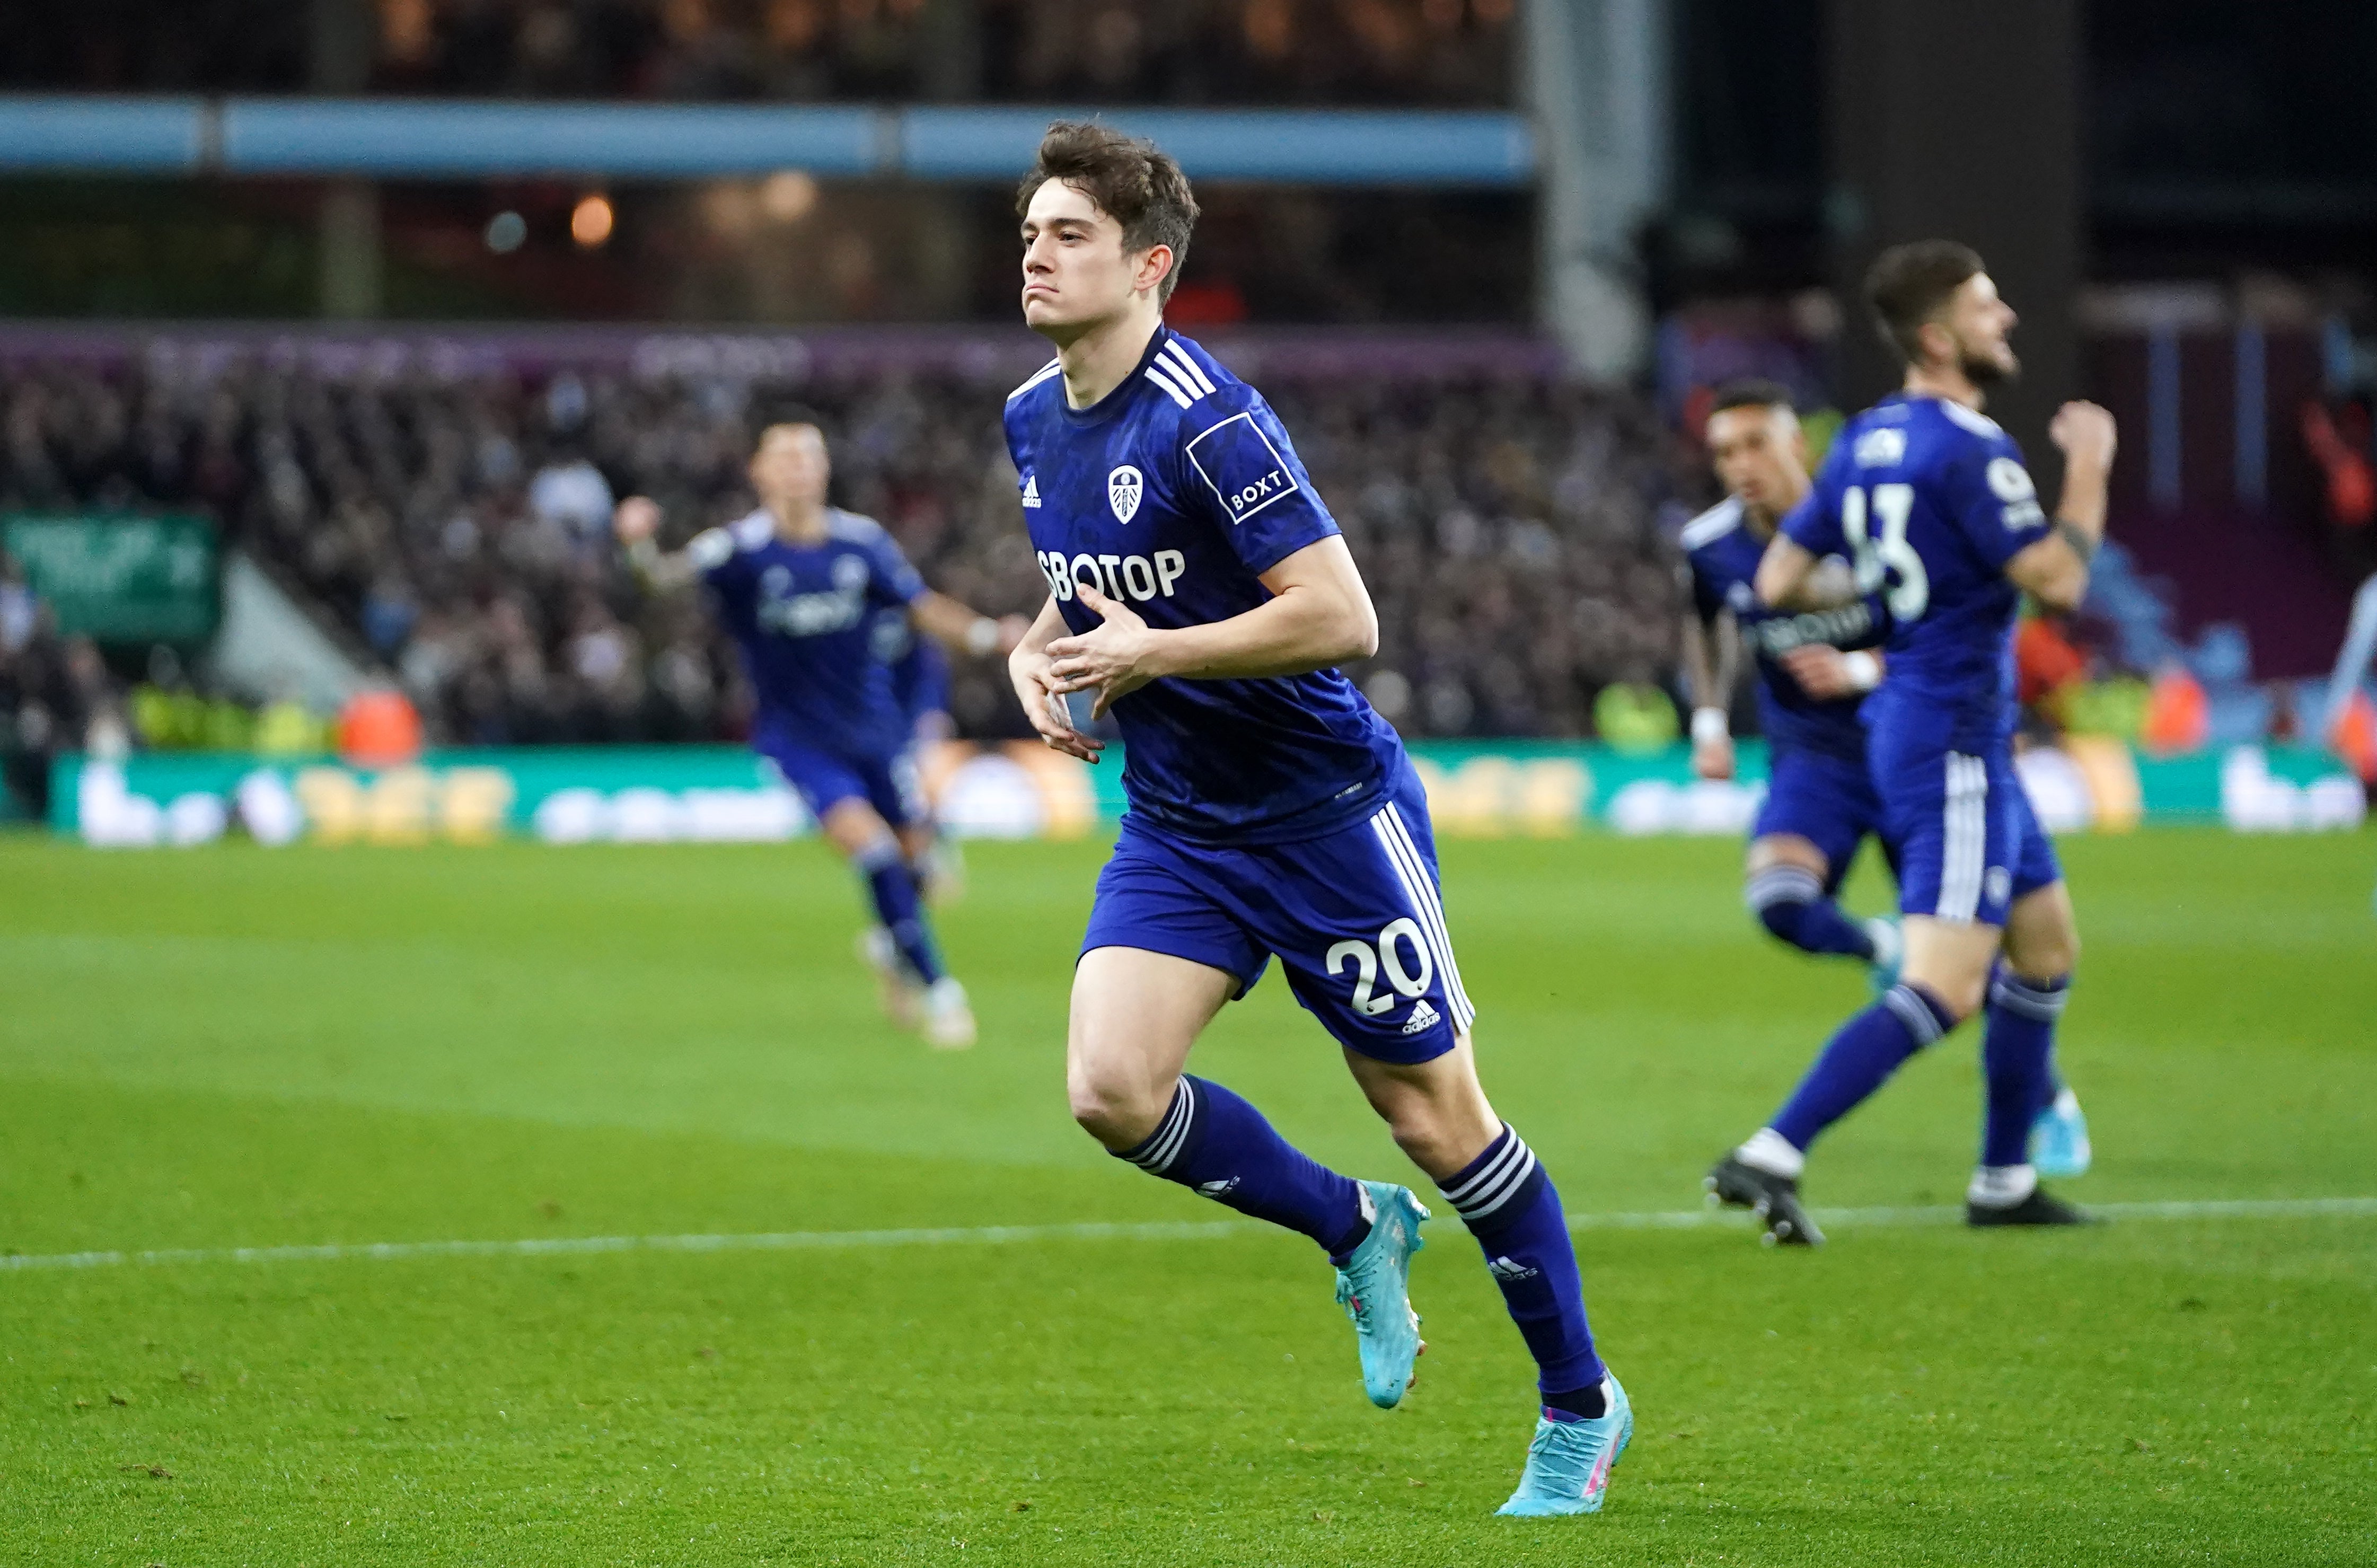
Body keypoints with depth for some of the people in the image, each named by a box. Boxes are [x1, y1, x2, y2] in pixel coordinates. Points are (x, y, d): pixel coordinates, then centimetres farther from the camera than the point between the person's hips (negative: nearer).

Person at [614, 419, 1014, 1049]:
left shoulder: (861, 541, -3)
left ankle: (893, 950, 41)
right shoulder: (740, 548, -14)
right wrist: (642, 548, -53)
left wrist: (989, 635, -10)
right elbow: (672, 574, -30)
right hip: (796, 734, -4)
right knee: (865, 839, -20)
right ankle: (936, 990, -10)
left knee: (913, 849, 8)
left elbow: (924, 608, 5)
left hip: (871, 725, 4)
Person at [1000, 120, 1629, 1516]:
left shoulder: (1206, 419, -21)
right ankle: (1355, 1232, 12)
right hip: (1177, 826, 7)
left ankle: (1582, 1410, 20)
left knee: (1438, 1121, 2)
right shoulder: (1034, 423, 5)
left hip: (1326, 811, -7)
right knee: (1111, 1090, -14)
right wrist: (1041, 654, 3)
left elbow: (1343, 616, -26)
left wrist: (1150, 653, -23)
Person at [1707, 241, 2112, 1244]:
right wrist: (2091, 468, -5)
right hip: (1953, 740, -10)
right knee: (1945, 989, -14)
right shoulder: (1969, 452, -19)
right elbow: (2057, 582, -18)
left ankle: (2006, 1180, 24)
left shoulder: (1866, 441, 8)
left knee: (2048, 945, 19)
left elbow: (1779, 581, 11)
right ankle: (1771, 1156, -19)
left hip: (1911, 720, 10)